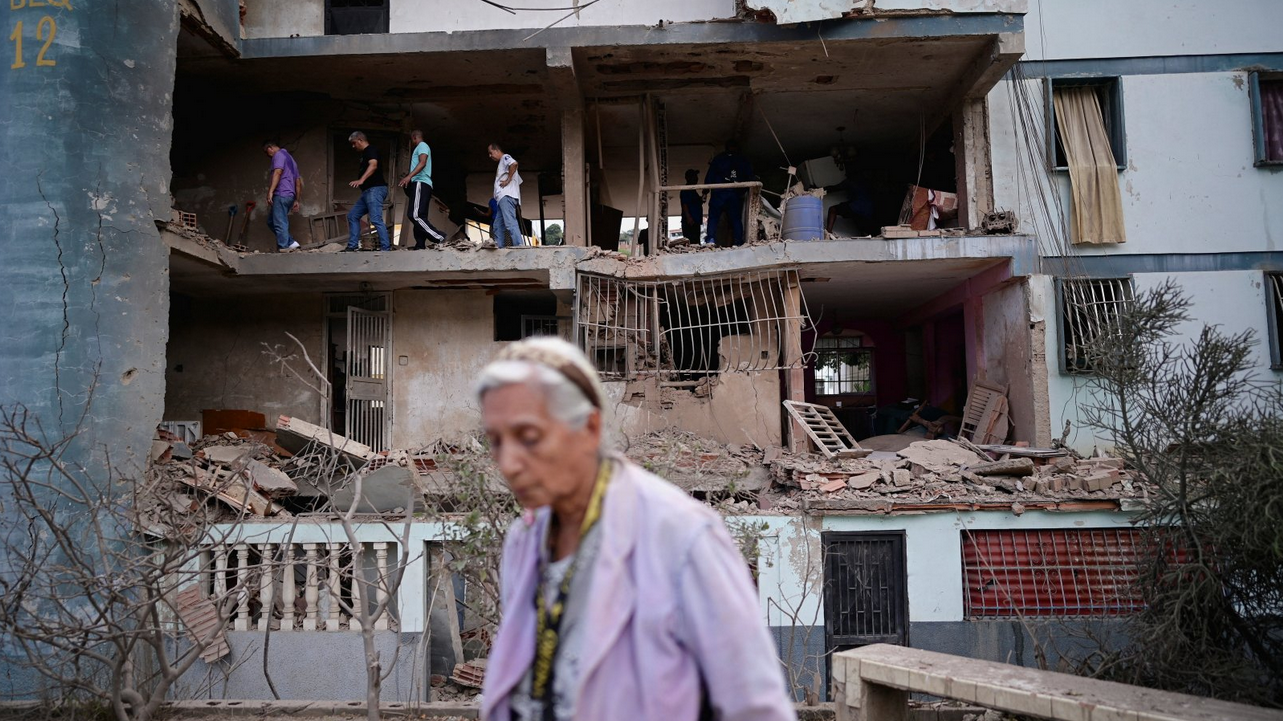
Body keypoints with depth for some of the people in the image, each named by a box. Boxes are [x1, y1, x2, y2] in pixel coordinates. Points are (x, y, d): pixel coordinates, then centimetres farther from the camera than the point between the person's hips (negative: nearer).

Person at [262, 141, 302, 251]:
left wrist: (270, 191, -24)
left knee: (279, 224, -10)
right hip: (290, 196, 10)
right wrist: (296, 200, 25)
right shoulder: (290, 158, 28)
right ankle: (290, 242, 7)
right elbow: (298, 181, 26)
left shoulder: (279, 154, 0)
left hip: (281, 194, -10)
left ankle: (284, 248, -12)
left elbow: (278, 172, -18)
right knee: (271, 221, 14)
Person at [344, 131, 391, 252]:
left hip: (375, 189, -11)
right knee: (352, 216, 12)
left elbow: (373, 165, -23)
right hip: (368, 191, 11)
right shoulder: (365, 154, 23)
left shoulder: (371, 150, -6)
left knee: (376, 219, -17)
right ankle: (353, 245, 11)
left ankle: (386, 247, -18)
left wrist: (361, 180, -34)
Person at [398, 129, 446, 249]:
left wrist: (409, 176, -27)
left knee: (415, 215, -22)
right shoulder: (419, 148, 31)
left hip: (421, 183, -11)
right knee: (419, 216, 3)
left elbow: (422, 163, -17)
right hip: (421, 185, 11)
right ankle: (420, 246, -4)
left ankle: (439, 238, -29)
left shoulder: (422, 145, 0)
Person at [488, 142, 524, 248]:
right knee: (497, 226, 6)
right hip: (503, 198, 11)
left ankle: (520, 246, -31)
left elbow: (514, 164, -22)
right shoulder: (502, 164, 33)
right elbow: (519, 181, 33)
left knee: (510, 222, -22)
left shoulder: (505, 157, 4)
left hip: (506, 196, -11)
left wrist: (508, 180, -17)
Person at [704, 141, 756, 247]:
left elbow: (710, 176, 5)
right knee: (736, 219, 6)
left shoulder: (718, 158, 11)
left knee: (713, 217, -1)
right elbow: (751, 176, 9)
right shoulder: (744, 161, 16)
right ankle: (739, 243, -2)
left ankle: (711, 239, -19)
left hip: (719, 192, -2)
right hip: (736, 194, 2)